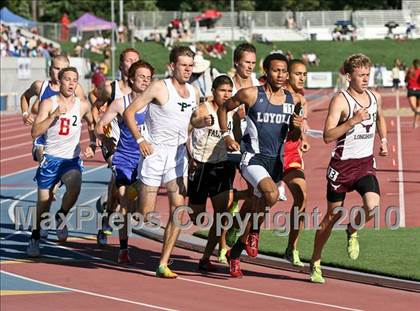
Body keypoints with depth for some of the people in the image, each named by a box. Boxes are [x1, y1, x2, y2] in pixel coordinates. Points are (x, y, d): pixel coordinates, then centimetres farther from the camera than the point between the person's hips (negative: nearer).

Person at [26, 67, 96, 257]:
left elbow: (92, 124, 23)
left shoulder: (83, 105, 2)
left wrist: (93, 145, 10)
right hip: (51, 158, -1)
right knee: (44, 200, 6)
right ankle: (35, 238, 27)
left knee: (75, 186, -30)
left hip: (72, 159, 1)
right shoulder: (48, 104, -5)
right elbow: (35, 132, -14)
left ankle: (61, 217, -2)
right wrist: (54, 115, -23)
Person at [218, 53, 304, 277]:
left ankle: (235, 253, 28)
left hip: (276, 160, 5)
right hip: (253, 157, -5)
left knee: (257, 208, 10)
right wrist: (226, 135, -2)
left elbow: (293, 137, 16)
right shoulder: (251, 95, -6)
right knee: (272, 194, -30)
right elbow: (223, 109, 9)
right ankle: (254, 232, -3)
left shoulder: (292, 100, 7)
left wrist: (297, 127, -6)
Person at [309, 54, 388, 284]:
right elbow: (327, 136, -22)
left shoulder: (375, 97, 6)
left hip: (365, 164, 4)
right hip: (342, 164, -4)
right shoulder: (340, 100, -13)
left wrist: (383, 140, 19)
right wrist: (352, 121, -29)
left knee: (373, 205, -21)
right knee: (333, 214, 5)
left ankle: (352, 231, 12)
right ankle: (315, 263, 22)